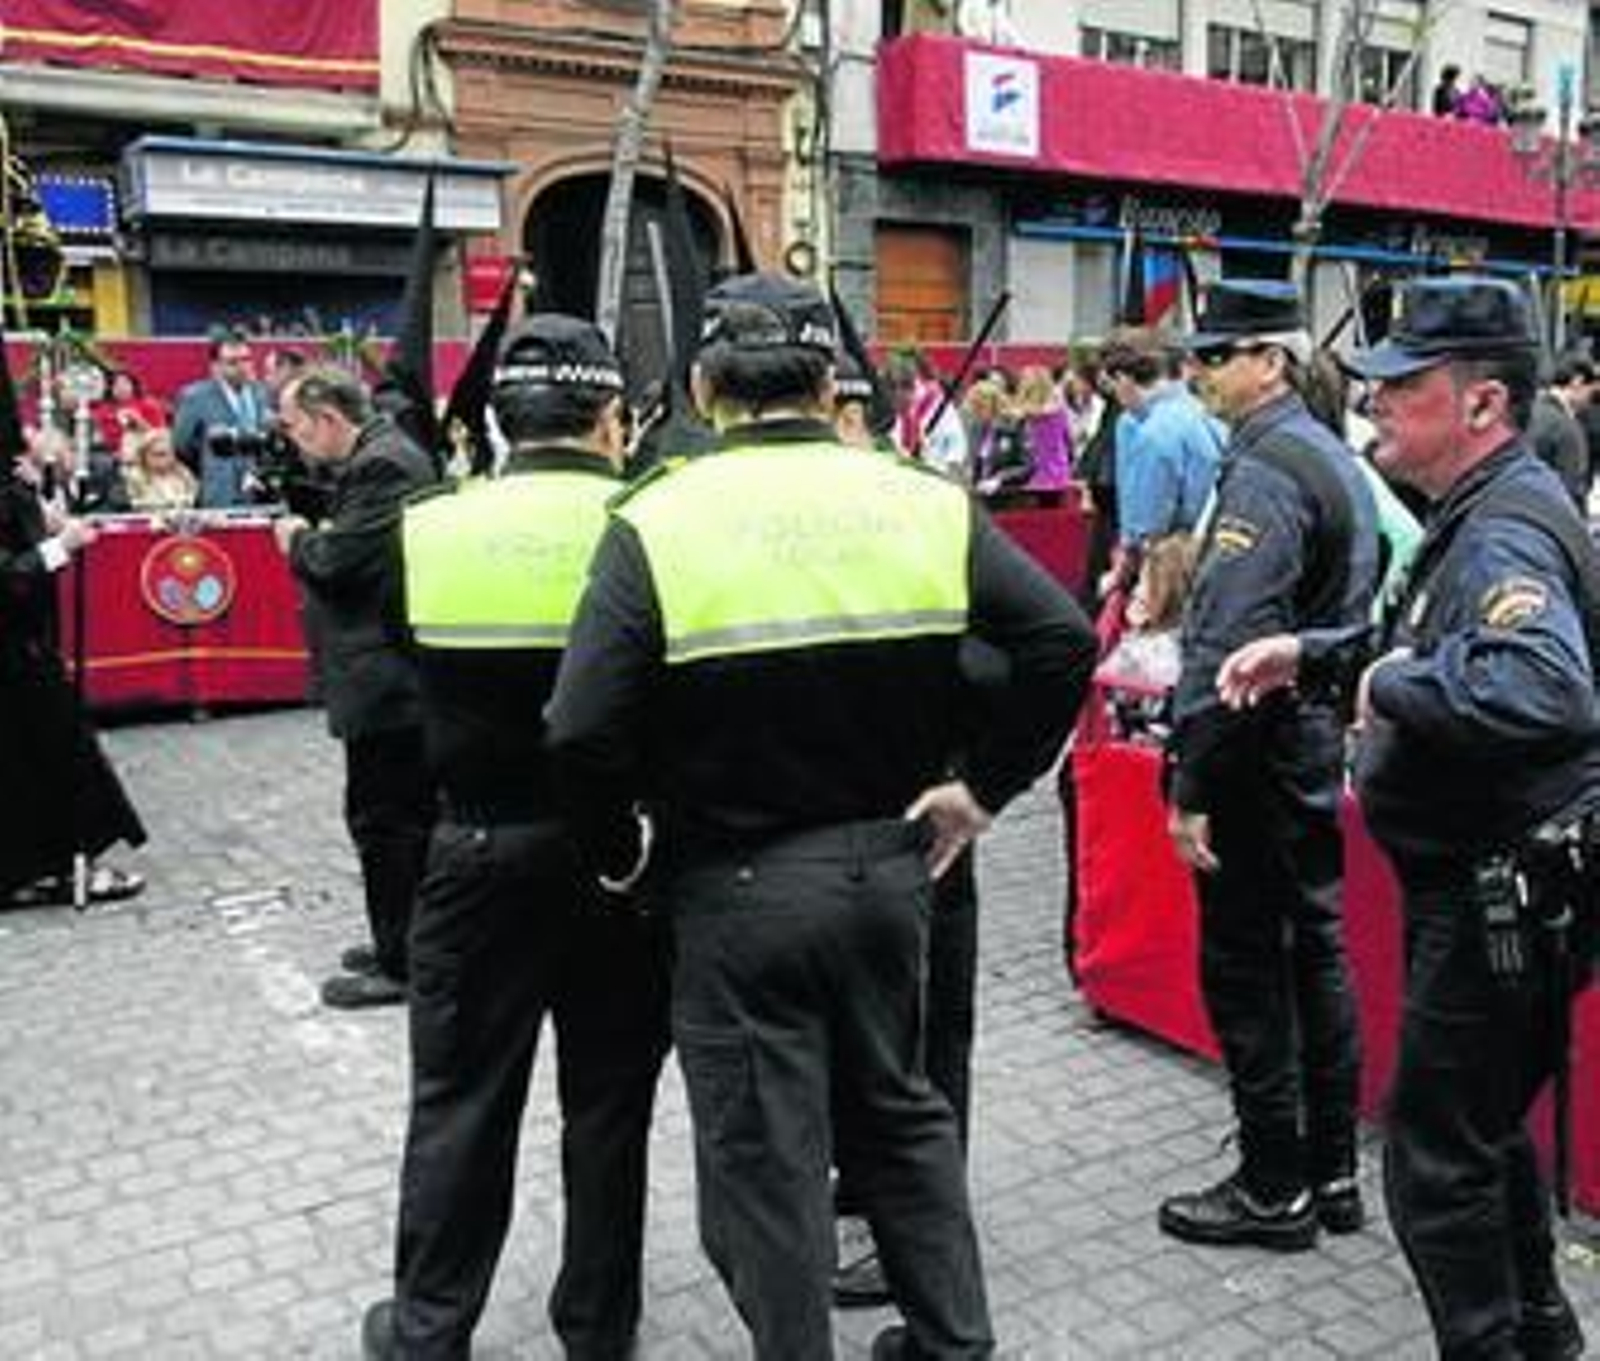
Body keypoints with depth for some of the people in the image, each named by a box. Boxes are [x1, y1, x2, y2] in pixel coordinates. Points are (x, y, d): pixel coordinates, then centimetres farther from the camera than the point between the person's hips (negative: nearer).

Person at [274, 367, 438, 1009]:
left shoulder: (382, 464, -17)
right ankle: (405, 945, 30)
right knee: (407, 815, 18)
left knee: (383, 819, -2)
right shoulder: (378, 456, 15)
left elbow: (338, 561, -21)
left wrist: (297, 538, -3)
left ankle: (399, 966, 9)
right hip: (395, 675, 11)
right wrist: (311, 533, 4)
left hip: (385, 680, -11)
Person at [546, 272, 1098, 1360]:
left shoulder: (656, 526, -12)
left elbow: (583, 734, -18)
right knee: (899, 1110, 24)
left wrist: (617, 854, 0)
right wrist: (983, 786, 2)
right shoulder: (927, 503, -2)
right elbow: (1065, 641, -5)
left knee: (764, 1160, 11)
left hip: (736, 891, -4)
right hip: (888, 863, 5)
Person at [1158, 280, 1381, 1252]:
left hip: (1259, 757, -10)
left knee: (1245, 971, 1)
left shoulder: (1264, 471, -18)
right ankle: (1333, 1173, 28)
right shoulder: (1335, 456, 14)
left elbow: (1230, 647, -24)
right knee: (1315, 951, 16)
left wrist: (1192, 785, -22)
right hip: (1318, 744, 10)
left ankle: (1275, 1190, 13)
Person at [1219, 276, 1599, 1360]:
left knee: (1437, 1156, 3)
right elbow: (1439, 638, 24)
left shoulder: (1504, 537, -25)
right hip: (1495, 884, 11)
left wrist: (1391, 683, -29)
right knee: (1486, 1126, 27)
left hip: (1499, 895, -11)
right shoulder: (1488, 513, 9)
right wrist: (1312, 655, 9)